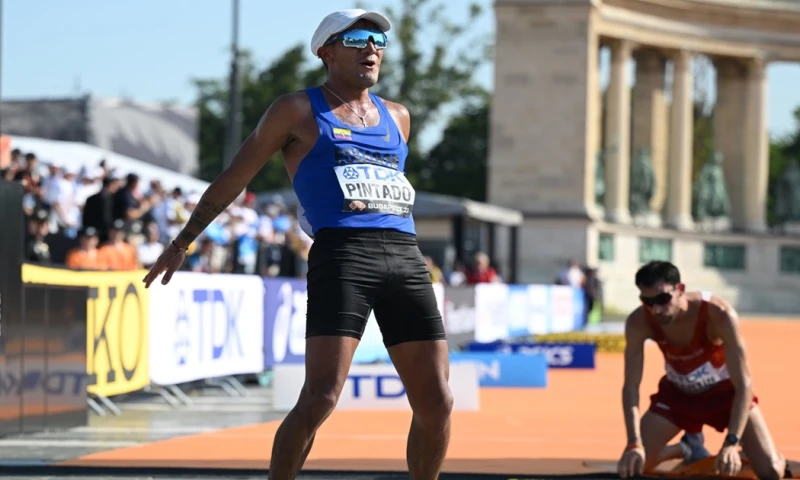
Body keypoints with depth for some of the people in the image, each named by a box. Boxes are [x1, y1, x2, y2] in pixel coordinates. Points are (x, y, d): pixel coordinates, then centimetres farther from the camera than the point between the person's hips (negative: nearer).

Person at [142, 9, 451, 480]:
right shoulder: (299, 111, 9)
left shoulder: (397, 117, 23)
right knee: (320, 398, -17)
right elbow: (233, 179, 14)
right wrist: (182, 243, 16)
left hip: (406, 258, 5)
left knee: (437, 403, 0)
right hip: (341, 256, -5)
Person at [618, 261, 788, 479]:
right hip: (677, 392, 3)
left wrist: (732, 443, -45)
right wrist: (634, 444, -36)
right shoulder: (638, 323, -27)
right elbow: (631, 386, -23)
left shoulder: (719, 314, -36)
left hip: (725, 390, -3)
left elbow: (743, 385, -34)